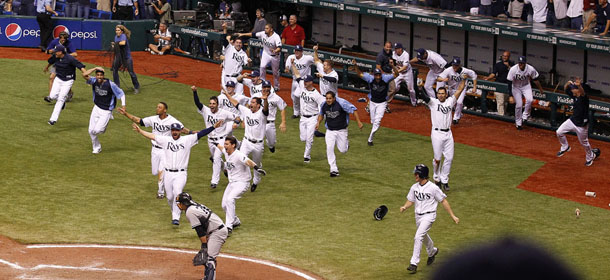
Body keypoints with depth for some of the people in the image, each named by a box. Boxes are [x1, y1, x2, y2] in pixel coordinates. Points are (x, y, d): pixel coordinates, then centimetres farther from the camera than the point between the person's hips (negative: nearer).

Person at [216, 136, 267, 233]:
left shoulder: (238, 155, -23)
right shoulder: (226, 153, 3)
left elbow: (247, 161, -44)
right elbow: (221, 147, 28)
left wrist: (255, 167, -64)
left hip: (242, 182, -9)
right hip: (231, 183, 9)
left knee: (230, 199, -29)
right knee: (224, 205, 10)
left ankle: (229, 226, -29)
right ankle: (235, 221, 35)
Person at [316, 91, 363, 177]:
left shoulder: (342, 103, -21)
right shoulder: (324, 105, -6)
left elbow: (353, 110, -16)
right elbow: (321, 114, 15)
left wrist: (359, 122, -22)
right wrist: (318, 122, -3)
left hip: (342, 130, -3)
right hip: (330, 131, 3)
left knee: (343, 150, 2)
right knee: (329, 148, -15)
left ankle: (346, 143, 40)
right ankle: (334, 169, -10)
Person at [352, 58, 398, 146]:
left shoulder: (385, 78, -24)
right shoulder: (370, 78, -20)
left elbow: (396, 74, -33)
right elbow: (359, 74, -17)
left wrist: (393, 66, -50)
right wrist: (355, 65, -33)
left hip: (382, 103, -2)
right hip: (372, 102, 2)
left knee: (377, 121, -9)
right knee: (373, 121, 14)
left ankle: (370, 139, 0)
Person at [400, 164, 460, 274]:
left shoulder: (433, 188, -15)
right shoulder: (414, 187, 1)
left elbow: (443, 201, -9)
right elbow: (410, 201, 11)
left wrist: (452, 216, -8)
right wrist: (404, 207, -13)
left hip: (428, 215, -7)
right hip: (418, 216, 7)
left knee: (418, 237, -21)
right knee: (424, 237, 25)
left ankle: (414, 263, -19)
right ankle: (432, 252, 55)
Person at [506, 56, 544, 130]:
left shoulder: (531, 69, -22)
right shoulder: (513, 69, -26)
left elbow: (535, 80, -5)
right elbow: (510, 83, -19)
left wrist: (541, 89, 8)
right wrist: (511, 95, -20)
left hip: (526, 86, 1)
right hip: (516, 87, -1)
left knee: (529, 99, -25)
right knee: (519, 105, -5)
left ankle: (525, 116, -5)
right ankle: (518, 123, 13)